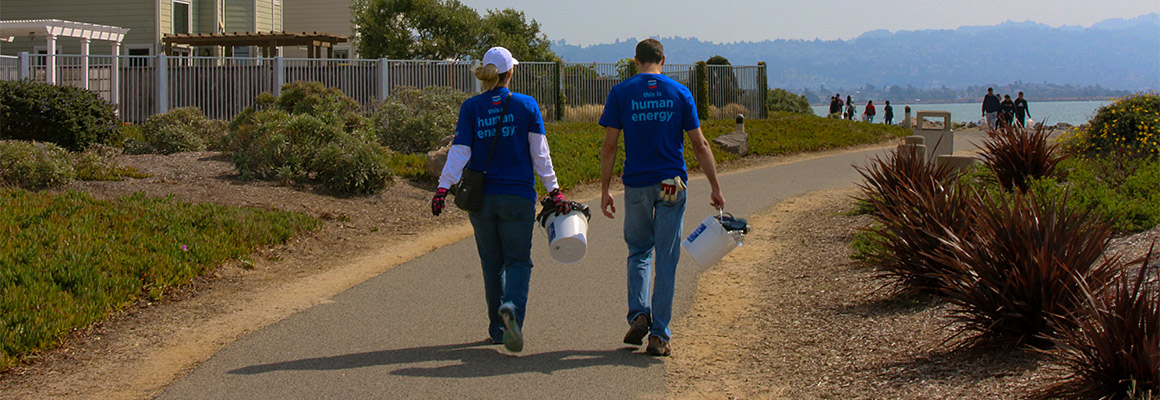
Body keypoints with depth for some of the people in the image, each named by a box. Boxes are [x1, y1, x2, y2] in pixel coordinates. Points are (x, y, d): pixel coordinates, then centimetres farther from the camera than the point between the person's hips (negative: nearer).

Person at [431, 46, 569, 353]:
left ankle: (498, 328, 19)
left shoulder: (471, 107, 0)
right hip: (518, 196, -2)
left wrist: (443, 187, -9)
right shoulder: (526, 105, -2)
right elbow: (540, 154, -1)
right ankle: (512, 308, -24)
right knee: (518, 260, 4)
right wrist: (553, 190, 5)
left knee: (492, 263, 13)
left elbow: (460, 151, -8)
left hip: (481, 197, 2)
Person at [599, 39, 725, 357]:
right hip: (672, 186, 0)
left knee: (638, 252, 18)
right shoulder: (680, 93, 1)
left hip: (637, 184, 0)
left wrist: (604, 190, 2)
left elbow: (609, 146, -3)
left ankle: (639, 314, 0)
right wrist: (715, 187, 7)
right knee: (666, 260, 4)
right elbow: (699, 145, 1)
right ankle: (659, 336, 5)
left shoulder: (621, 93, -1)